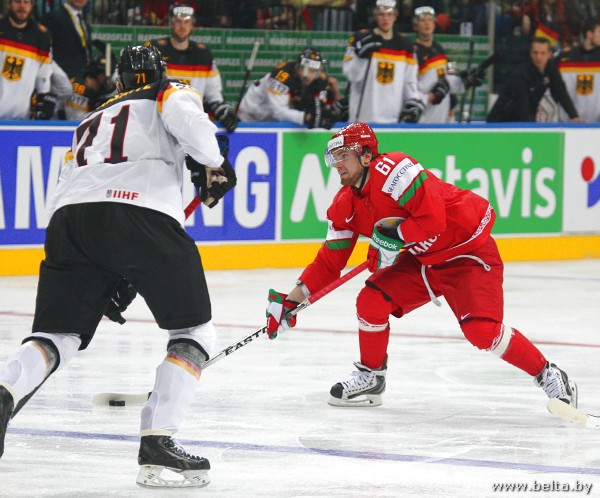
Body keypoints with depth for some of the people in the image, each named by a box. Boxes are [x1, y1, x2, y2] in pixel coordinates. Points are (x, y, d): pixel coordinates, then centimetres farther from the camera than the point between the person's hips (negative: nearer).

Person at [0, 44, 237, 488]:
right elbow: (187, 119, -4)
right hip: (141, 214, -5)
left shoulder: (91, 123, 39)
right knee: (194, 331, 9)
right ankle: (158, 443, -6)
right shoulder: (172, 96, 22)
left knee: (57, 334, 11)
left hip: (69, 218, 5)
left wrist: (110, 282, 39)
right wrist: (213, 165, 13)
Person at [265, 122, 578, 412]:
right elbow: (329, 262, 5)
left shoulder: (391, 169, -25)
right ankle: (371, 378, 13)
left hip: (469, 251, -8)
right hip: (423, 258, 8)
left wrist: (394, 235, -22)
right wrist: (291, 300, -3)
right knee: (371, 300, -7)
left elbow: (432, 219, -31)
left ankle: (549, 376, -6)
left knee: (482, 330, -22)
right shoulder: (345, 206, 2)